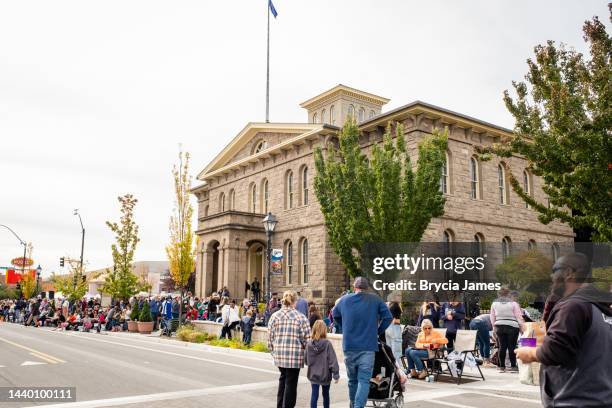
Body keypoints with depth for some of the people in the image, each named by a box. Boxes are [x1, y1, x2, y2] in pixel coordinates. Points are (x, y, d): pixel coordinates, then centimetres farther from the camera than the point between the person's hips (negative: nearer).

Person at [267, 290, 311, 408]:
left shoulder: (275, 316, 2)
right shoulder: (301, 317, -7)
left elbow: (270, 337, 4)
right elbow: (307, 338, -8)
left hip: (279, 355, 4)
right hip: (295, 356, -4)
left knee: (283, 378, 22)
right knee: (291, 382, 7)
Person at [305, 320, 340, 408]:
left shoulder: (309, 344, -7)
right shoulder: (327, 344, -17)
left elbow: (306, 361, 4)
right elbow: (332, 360, -16)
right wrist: (336, 375, -9)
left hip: (313, 375, 1)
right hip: (325, 375, -1)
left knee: (314, 395, 5)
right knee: (326, 394, 18)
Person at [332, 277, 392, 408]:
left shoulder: (344, 299, 6)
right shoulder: (375, 300, -1)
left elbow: (335, 315, 20)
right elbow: (388, 317, -1)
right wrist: (378, 331, 11)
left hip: (349, 346, 3)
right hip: (368, 347, -3)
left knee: (352, 380, 17)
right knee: (364, 380, -4)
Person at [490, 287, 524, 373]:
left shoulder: (494, 303, 6)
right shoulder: (513, 303, -5)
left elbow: (492, 318, 11)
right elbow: (519, 317, -5)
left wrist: (495, 327, 21)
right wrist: (522, 328, 3)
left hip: (499, 327, 3)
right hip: (512, 327, -3)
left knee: (502, 347, 8)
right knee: (512, 347, 2)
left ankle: (502, 366, 12)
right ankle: (513, 366, 6)